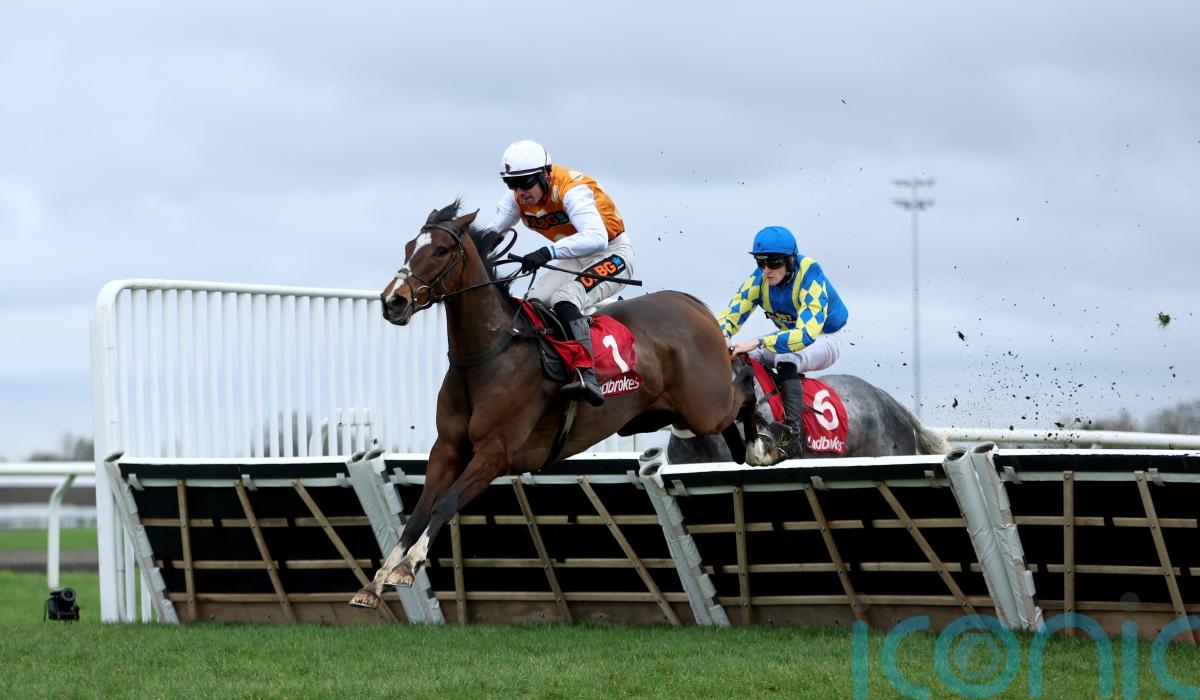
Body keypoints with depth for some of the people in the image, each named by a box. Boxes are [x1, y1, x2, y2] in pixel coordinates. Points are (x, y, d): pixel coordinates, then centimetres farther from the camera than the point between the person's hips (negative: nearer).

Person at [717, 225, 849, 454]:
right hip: (789, 336, 7)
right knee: (742, 359, -15)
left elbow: (807, 334, -43)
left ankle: (792, 434, -43)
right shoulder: (759, 279, -14)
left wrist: (757, 343, -51)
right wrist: (722, 337, -41)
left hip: (823, 339, -7)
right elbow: (731, 314, -16)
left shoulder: (810, 278, -32)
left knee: (786, 360, -37)